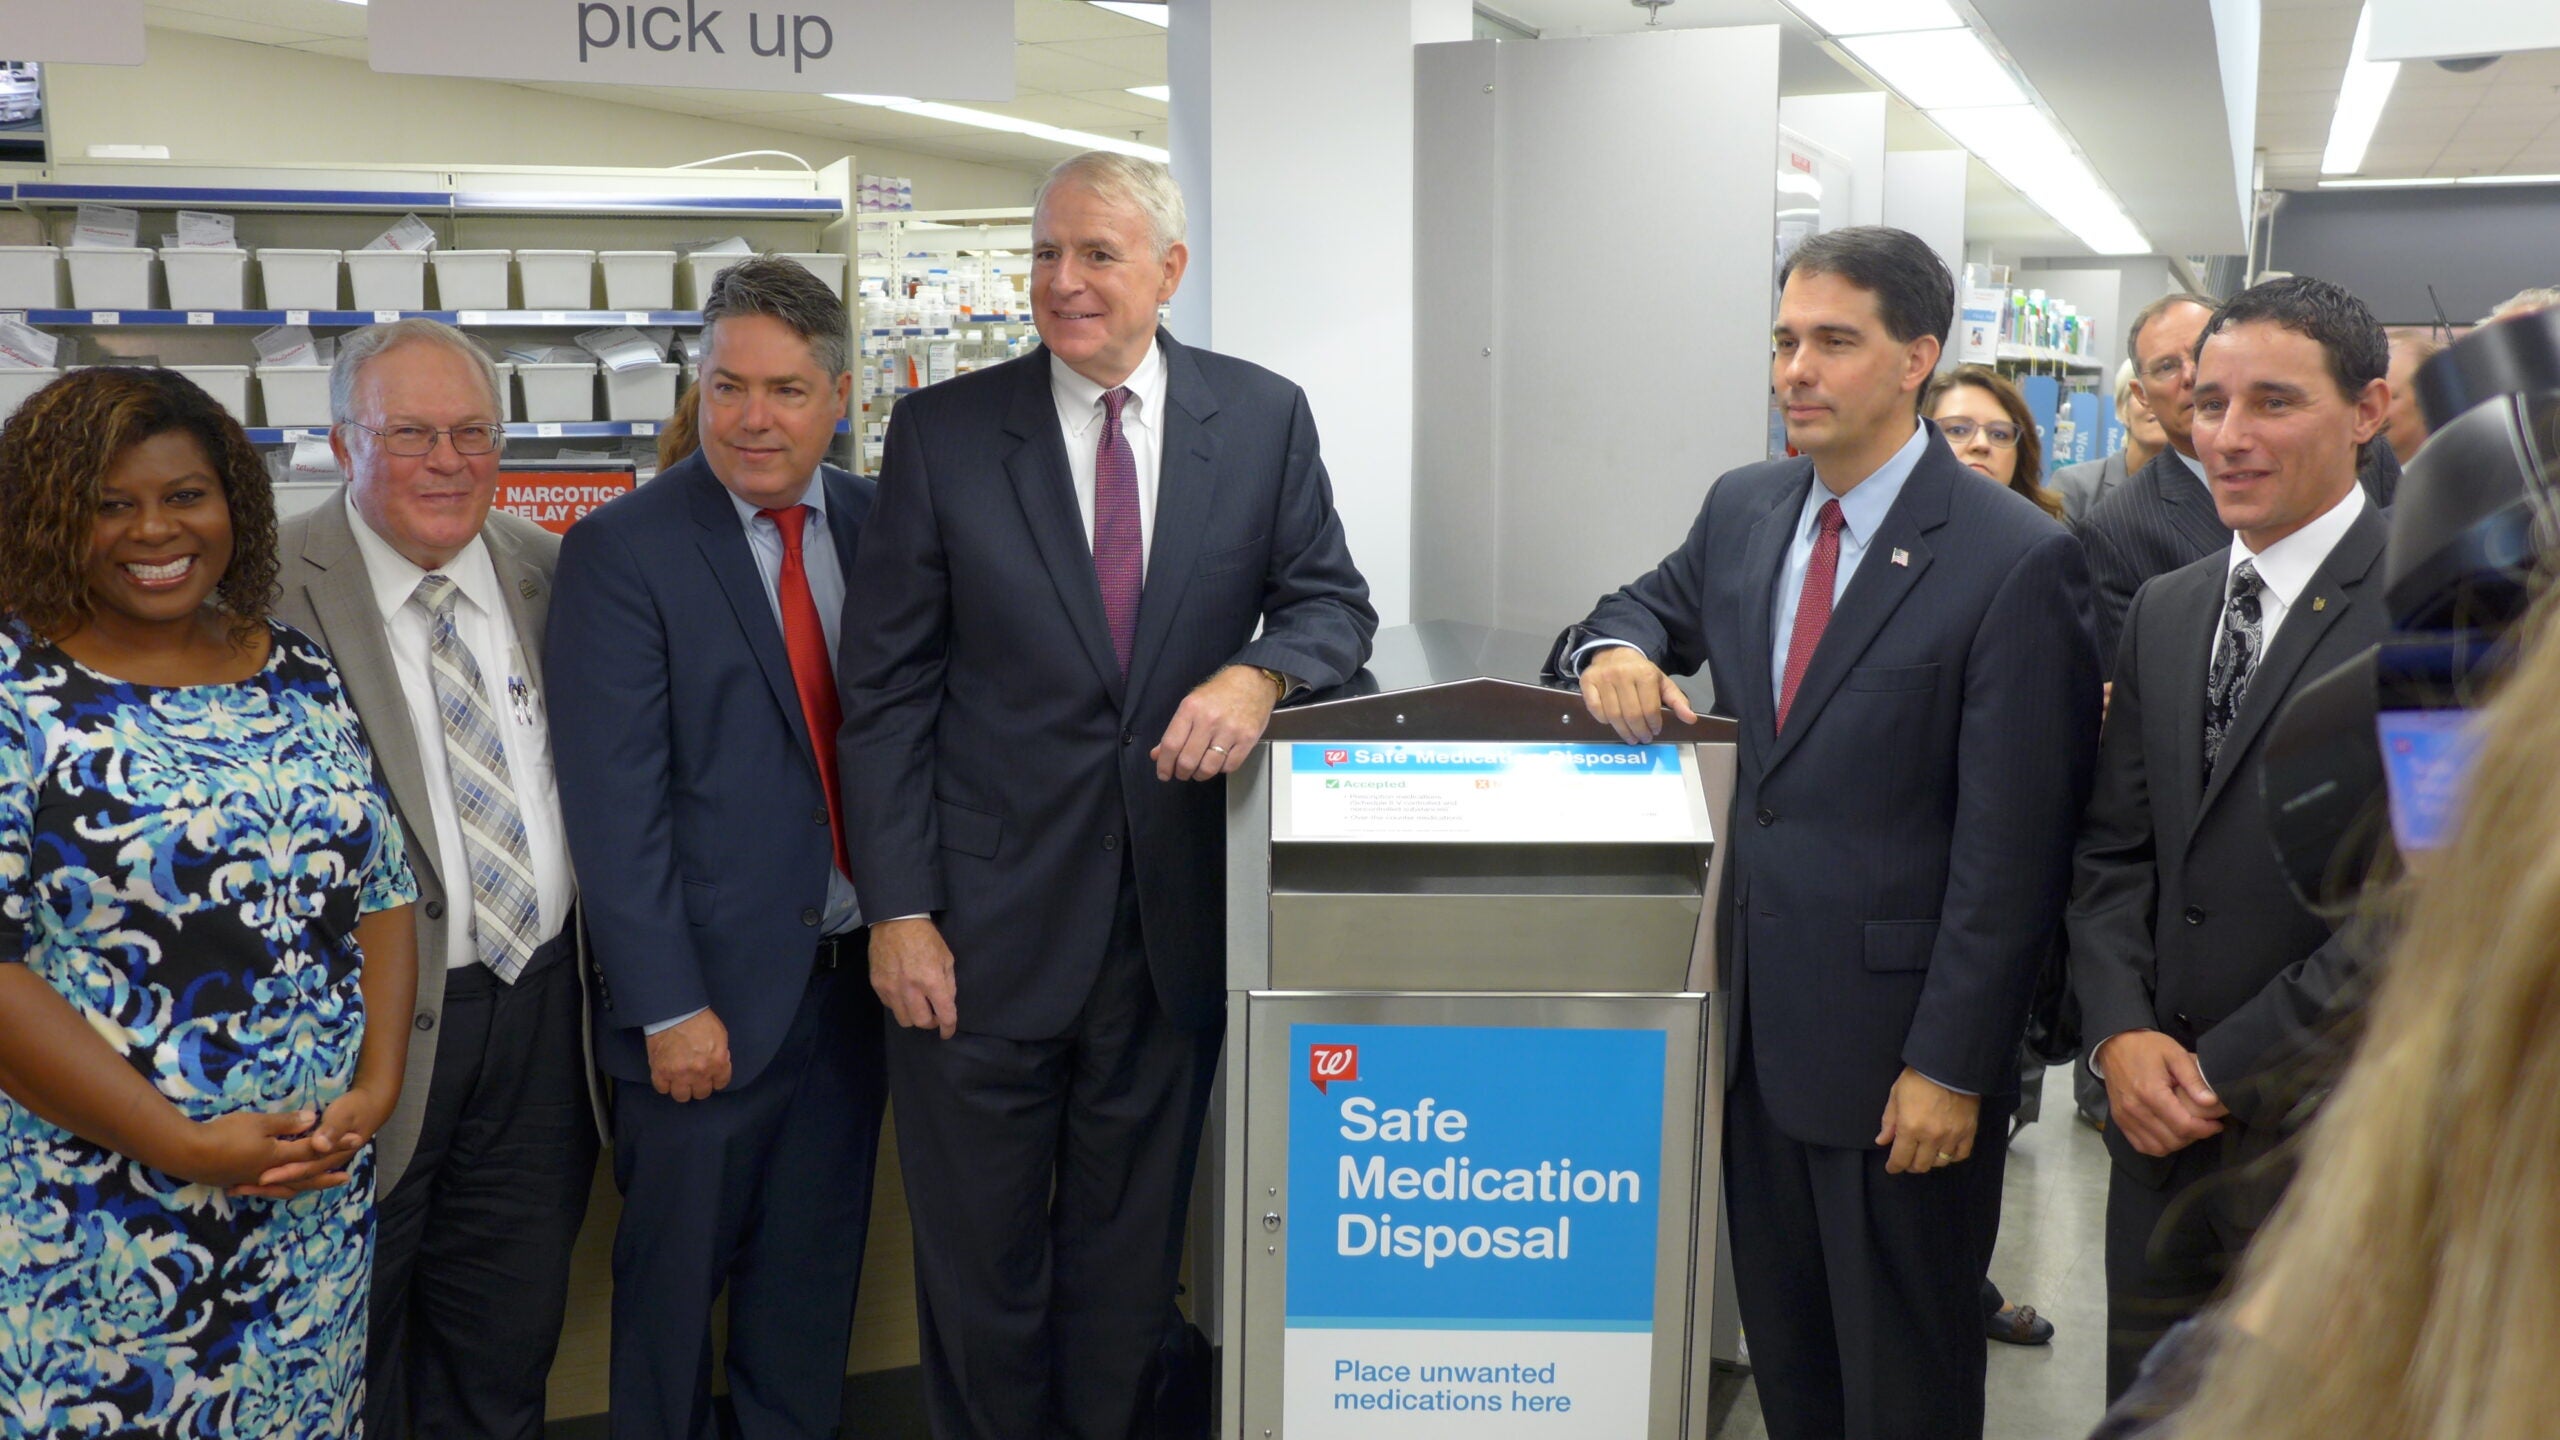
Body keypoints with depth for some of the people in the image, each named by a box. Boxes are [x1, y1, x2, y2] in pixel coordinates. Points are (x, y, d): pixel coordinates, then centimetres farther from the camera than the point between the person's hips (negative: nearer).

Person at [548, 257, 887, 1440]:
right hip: (711, 990, -4)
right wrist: (669, 1007, -15)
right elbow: (613, 803, -13)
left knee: (815, 1269, 17)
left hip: (854, 973, 4)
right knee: (676, 1276, 11)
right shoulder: (622, 551, -9)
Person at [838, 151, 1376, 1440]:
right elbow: (886, 689, -3)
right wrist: (898, 911, -9)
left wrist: (1258, 672, -18)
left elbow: (1332, 600, 7)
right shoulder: (943, 430, -3)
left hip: (1172, 926, 1)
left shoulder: (1264, 418, 2)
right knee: (978, 1268, 12)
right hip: (987, 927, -1)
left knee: (1129, 1259, 17)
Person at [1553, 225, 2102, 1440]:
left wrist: (1952, 1066, -15)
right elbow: (1650, 604, 22)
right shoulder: (1741, 510, 5)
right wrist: (1614, 649, -4)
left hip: (1897, 1039, -5)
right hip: (1756, 1017, 6)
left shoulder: (2016, 560, -14)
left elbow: (2009, 846, -15)